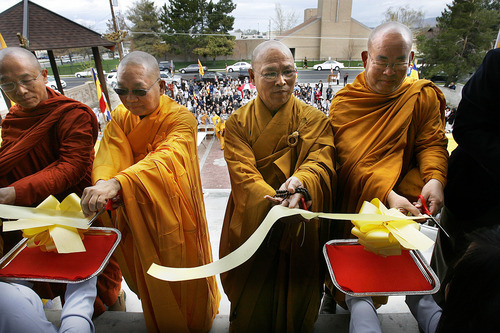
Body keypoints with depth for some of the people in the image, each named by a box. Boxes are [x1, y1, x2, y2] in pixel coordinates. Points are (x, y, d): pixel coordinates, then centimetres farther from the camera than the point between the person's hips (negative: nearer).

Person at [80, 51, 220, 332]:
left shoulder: (181, 118, -18)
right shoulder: (120, 117, 0)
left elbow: (164, 158, -37)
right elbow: (108, 158, -15)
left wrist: (118, 183, -52)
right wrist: (102, 185, -37)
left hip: (173, 213, -4)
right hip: (137, 214, 5)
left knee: (183, 273, 14)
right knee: (149, 277, 22)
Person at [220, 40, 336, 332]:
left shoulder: (315, 120, 1)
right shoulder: (238, 122, -2)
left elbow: (320, 162, -14)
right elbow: (242, 173, -15)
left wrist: (299, 182, -36)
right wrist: (274, 201, -33)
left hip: (301, 229, 1)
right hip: (252, 226, 0)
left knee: (295, 304, 15)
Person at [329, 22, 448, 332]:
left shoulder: (424, 95, 2)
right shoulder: (344, 102, -7)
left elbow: (432, 143, -3)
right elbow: (350, 160, -16)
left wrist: (435, 178, -24)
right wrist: (387, 195, -28)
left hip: (401, 205, 2)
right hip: (353, 208, -1)